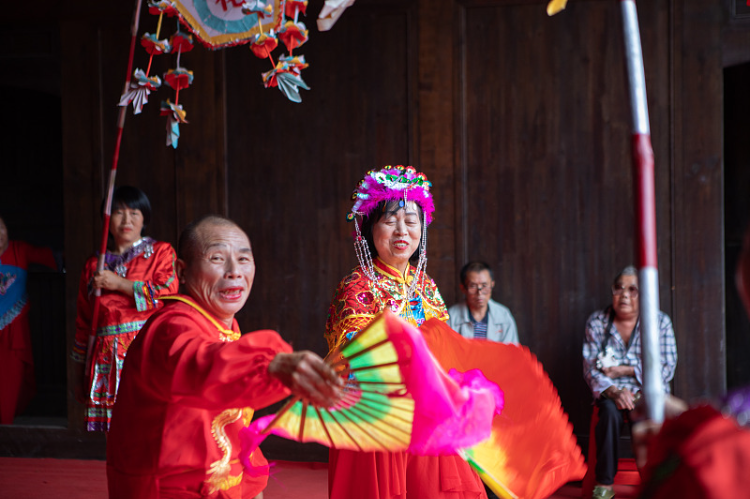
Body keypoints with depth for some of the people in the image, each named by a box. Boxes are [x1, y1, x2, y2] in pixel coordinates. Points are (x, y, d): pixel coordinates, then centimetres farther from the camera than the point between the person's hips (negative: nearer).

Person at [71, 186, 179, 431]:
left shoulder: (161, 252, 9)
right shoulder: (93, 266, 18)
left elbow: (169, 295, -7)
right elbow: (83, 323, 19)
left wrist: (119, 283, -5)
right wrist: (78, 372, 18)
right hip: (107, 357, 3)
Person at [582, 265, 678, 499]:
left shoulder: (660, 321, 2)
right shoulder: (597, 321, 4)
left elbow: (667, 368, -3)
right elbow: (590, 368, -1)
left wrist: (625, 370, -11)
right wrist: (614, 391, -20)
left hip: (649, 391, -1)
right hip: (610, 393, 1)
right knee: (610, 411, -34)